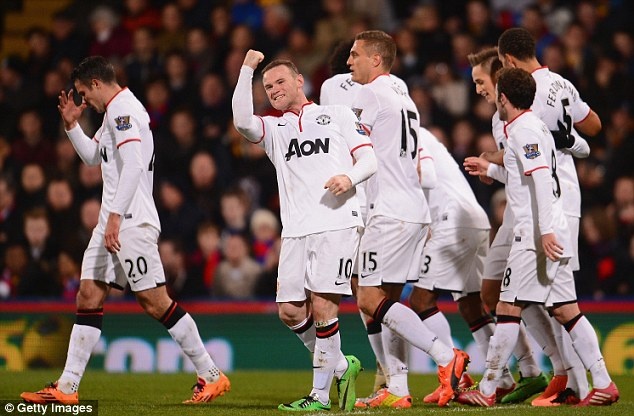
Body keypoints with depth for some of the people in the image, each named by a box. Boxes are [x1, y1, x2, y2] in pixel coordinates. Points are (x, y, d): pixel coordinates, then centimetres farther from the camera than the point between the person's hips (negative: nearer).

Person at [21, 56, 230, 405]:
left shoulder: (123, 110, -12)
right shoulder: (113, 112, 20)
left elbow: (133, 164, -24)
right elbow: (93, 157, 35)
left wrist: (115, 215, -27)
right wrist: (72, 126, 20)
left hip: (133, 222, -10)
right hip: (112, 223, 10)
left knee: (155, 301, -9)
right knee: (88, 298, 5)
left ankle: (211, 376, -3)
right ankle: (66, 387, 4)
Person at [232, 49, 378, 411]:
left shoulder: (338, 114, 15)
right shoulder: (273, 128, 20)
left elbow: (369, 159, 9)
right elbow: (242, 121, -1)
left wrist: (350, 178, -12)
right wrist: (248, 69, -3)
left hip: (337, 222, -4)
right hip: (295, 231, 4)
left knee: (322, 305, -12)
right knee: (290, 311, -3)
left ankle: (320, 395, -4)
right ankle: (341, 366, 18)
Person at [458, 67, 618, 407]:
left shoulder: (523, 130, -10)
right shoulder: (533, 127, 19)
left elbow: (542, 178, -21)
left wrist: (545, 230, -26)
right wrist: (491, 170, 38)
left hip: (535, 236, -10)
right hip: (552, 235, 10)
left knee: (508, 309, -6)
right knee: (566, 310, 7)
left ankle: (486, 390, -4)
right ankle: (603, 384, 3)